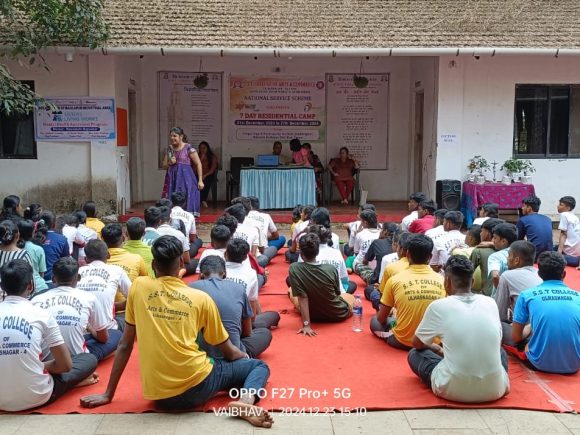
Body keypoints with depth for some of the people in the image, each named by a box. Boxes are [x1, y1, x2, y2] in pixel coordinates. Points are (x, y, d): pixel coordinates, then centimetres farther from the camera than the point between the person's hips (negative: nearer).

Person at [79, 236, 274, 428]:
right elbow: (230, 353, 11)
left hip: (158, 394, 4)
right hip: (196, 386, -4)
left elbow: (125, 346, 8)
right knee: (259, 365, 17)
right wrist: (247, 359, 34)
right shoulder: (201, 298, 2)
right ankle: (247, 400, -12)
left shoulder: (138, 286, 5)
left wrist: (108, 394, 17)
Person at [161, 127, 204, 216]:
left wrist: (200, 180, -10)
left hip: (186, 178, -5)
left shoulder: (188, 148, -4)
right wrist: (169, 163, -5)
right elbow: (164, 166, 18)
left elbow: (198, 164, -5)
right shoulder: (169, 149, 12)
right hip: (172, 179, 5)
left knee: (186, 201, -7)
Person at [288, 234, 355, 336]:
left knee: (291, 290, 22)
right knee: (351, 297, 34)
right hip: (339, 314, 1)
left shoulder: (294, 268, -25)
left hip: (313, 315, -1)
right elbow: (338, 293, -4)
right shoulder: (331, 269, -22)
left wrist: (306, 325, -26)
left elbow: (302, 297, -27)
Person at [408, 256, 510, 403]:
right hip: (494, 390, 4)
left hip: (452, 390, -4)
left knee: (415, 354, 22)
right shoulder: (490, 303, 5)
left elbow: (417, 343, 12)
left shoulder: (438, 306, -4)